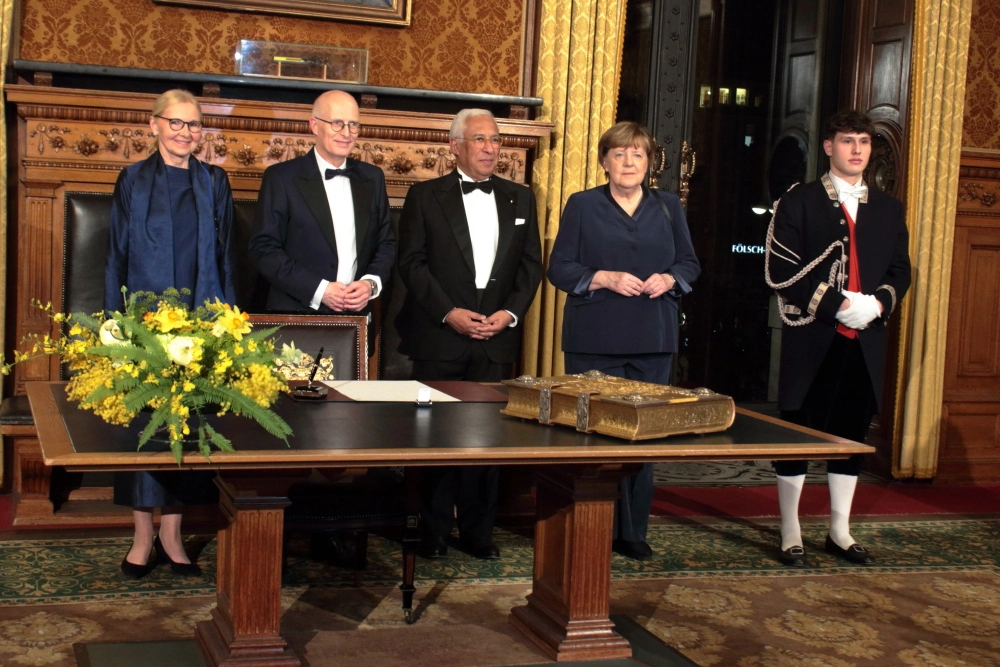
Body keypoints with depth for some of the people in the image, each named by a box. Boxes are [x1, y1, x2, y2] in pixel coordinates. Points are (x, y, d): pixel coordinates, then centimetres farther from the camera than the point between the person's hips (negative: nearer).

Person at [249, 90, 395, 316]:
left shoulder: (372, 178, 9)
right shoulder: (281, 177, -3)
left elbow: (386, 243, 12)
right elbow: (263, 249, -7)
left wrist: (371, 283, -7)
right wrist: (319, 290, -16)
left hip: (356, 315, 3)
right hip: (296, 315, -3)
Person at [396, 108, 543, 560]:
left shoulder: (520, 199, 13)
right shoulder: (425, 197, 4)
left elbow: (531, 265, 11)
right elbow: (411, 263, -2)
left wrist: (509, 313, -4)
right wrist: (449, 313, -12)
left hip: (497, 338, 2)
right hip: (440, 336, -2)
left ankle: (478, 531, 14)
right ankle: (435, 531, 13)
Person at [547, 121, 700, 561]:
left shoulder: (668, 207, 12)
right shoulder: (582, 205, 3)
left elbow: (690, 263, 14)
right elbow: (560, 268, -1)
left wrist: (669, 279, -8)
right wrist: (605, 279, -16)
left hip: (653, 340, 3)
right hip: (596, 339, -3)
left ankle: (633, 531, 15)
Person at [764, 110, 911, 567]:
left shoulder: (887, 209, 14)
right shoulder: (799, 203, 0)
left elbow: (900, 271, 12)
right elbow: (781, 271, -9)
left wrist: (879, 302, -9)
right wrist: (837, 303, -16)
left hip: (865, 341, 5)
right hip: (812, 340, -4)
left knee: (852, 435, 11)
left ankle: (840, 532, 23)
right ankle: (790, 536, 11)